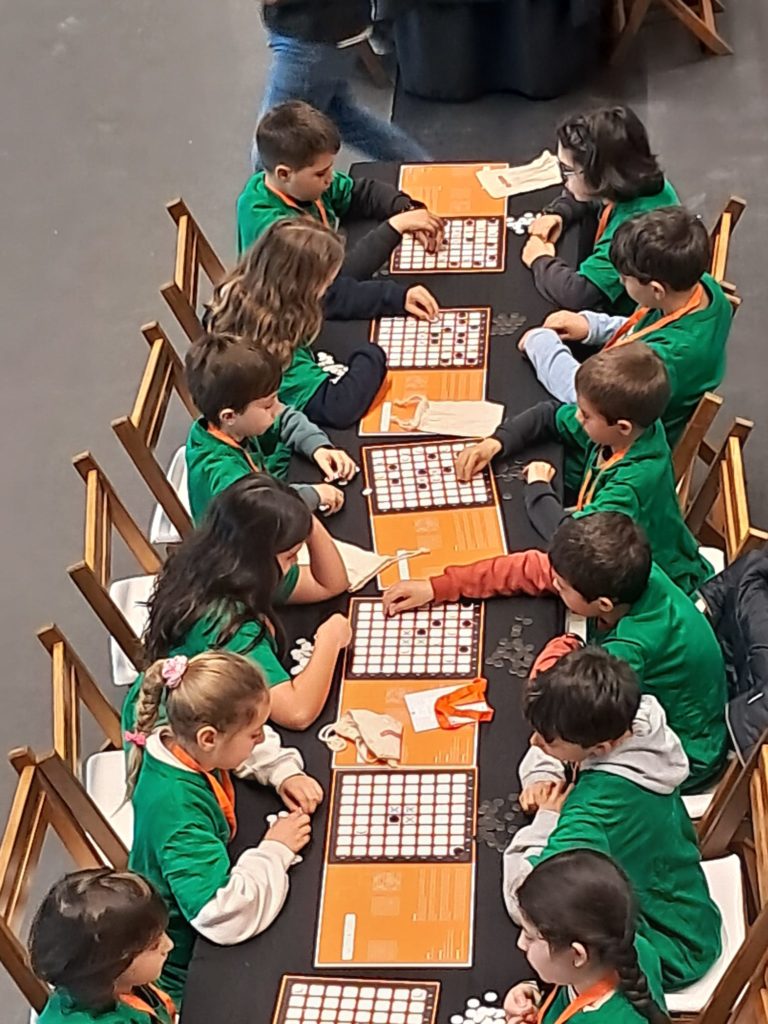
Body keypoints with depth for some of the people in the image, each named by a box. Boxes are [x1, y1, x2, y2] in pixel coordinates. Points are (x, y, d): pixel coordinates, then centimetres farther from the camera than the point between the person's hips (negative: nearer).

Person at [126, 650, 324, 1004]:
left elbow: (261, 747, 11)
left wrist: (285, 773, -8)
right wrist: (275, 852, -28)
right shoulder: (179, 810, -36)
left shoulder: (184, 745, -12)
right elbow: (226, 914, -42)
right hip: (184, 968, -8)